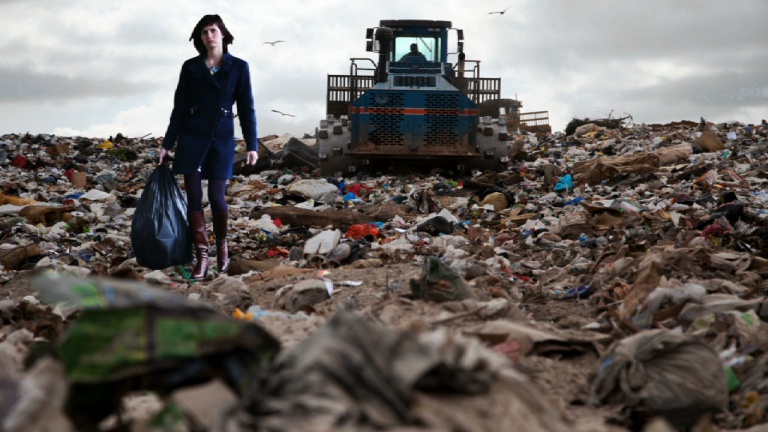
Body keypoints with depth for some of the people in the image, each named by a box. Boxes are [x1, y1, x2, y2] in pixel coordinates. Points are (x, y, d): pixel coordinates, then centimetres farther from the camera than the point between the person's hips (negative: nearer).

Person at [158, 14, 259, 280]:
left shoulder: (238, 67, 2)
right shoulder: (190, 67, 4)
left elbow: (246, 108, 2)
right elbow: (179, 107, 6)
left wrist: (252, 145, -4)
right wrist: (167, 144, 4)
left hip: (222, 139, -1)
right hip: (192, 138, 1)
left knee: (216, 197, -6)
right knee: (194, 197, -3)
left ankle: (222, 247, 20)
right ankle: (202, 256, 3)